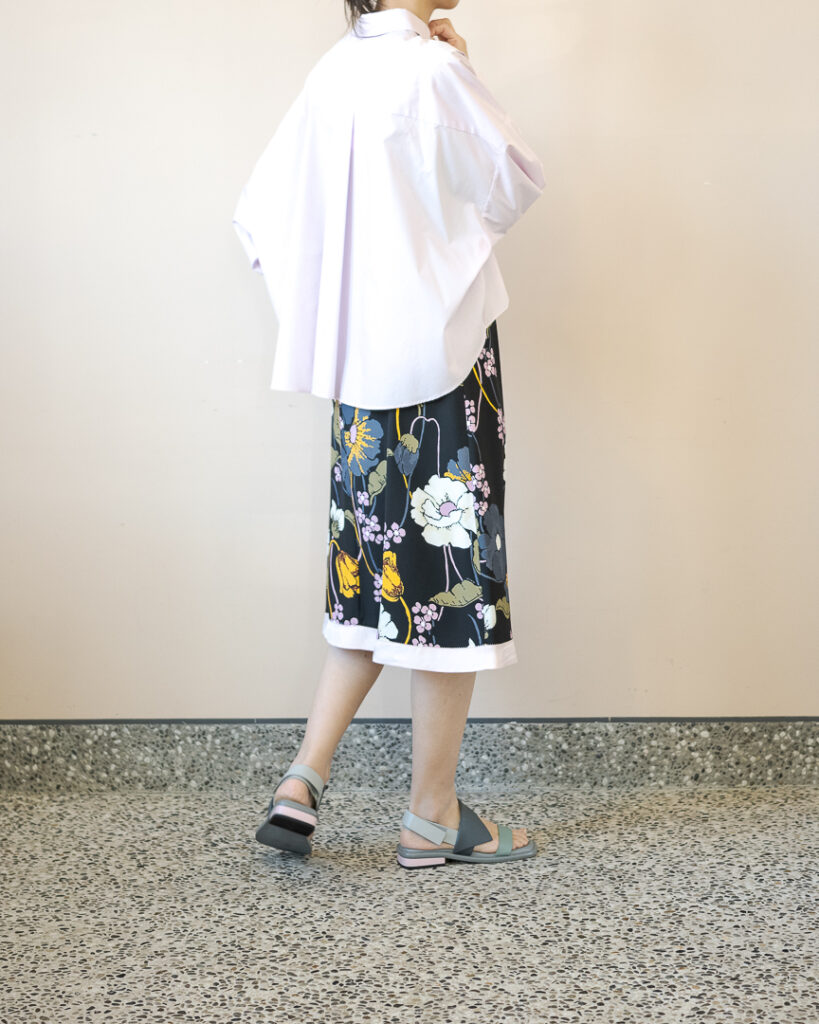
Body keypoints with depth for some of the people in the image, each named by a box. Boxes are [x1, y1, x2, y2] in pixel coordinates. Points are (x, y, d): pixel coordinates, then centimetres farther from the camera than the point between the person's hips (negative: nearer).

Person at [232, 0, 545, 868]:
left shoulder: (334, 73, 9)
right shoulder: (432, 70, -13)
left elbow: (258, 212, 12)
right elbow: (515, 187, -1)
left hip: (359, 367, 7)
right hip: (441, 356, -7)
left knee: (383, 575, 15)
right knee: (451, 574, 1)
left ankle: (302, 779, 11)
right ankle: (433, 818, 11)